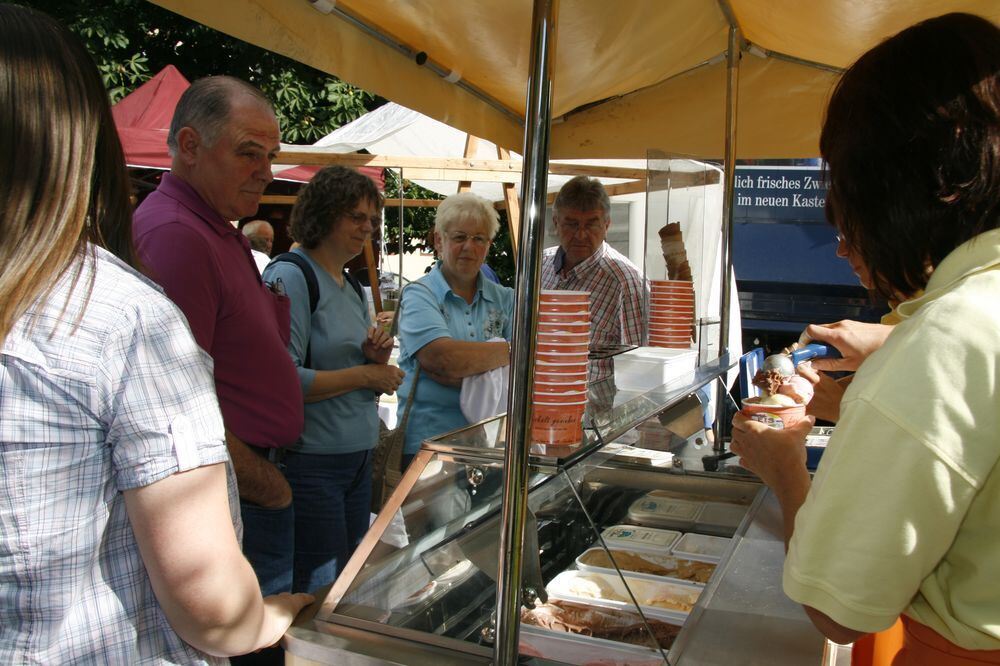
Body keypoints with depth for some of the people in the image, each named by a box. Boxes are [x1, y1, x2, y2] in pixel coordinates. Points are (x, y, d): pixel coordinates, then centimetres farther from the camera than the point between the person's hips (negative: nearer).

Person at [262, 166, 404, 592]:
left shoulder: (351, 286, 14)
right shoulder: (291, 277, -12)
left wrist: (377, 361, 0)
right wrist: (364, 375, -13)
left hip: (357, 458, 9)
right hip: (310, 461, -9)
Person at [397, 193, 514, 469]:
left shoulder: (504, 299, 9)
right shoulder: (419, 295, -3)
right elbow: (442, 357, -20)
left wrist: (458, 375, -18)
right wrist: (512, 350, -11)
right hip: (428, 443, -3)